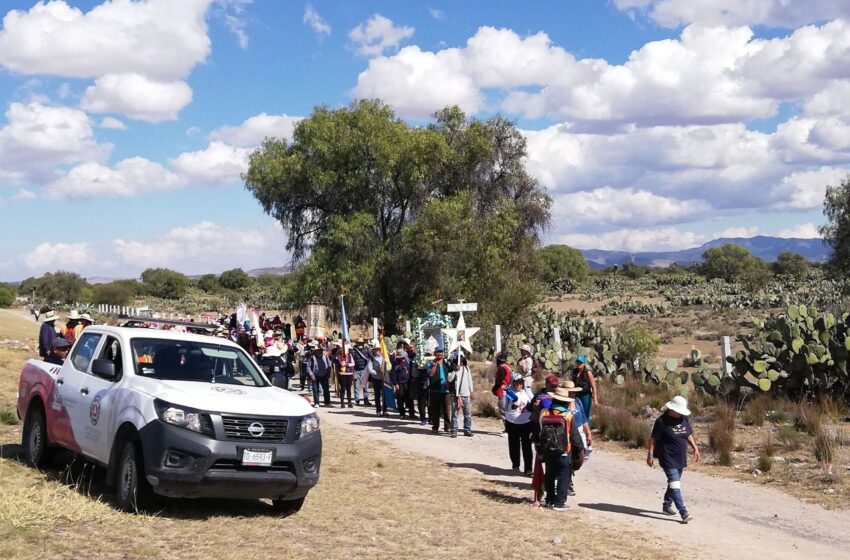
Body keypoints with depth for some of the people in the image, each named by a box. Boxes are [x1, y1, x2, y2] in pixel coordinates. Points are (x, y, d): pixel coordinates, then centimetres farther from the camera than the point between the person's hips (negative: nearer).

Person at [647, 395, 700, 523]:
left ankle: (667, 505, 36)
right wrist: (650, 455, -12)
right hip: (668, 459, -7)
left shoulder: (684, 419, 5)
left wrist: (695, 448, 13)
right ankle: (683, 513, -19)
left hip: (681, 459, 7)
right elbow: (653, 439, -11)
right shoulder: (662, 421, -14)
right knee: (675, 485, -13)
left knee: (674, 483, 18)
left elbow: (689, 435, 19)